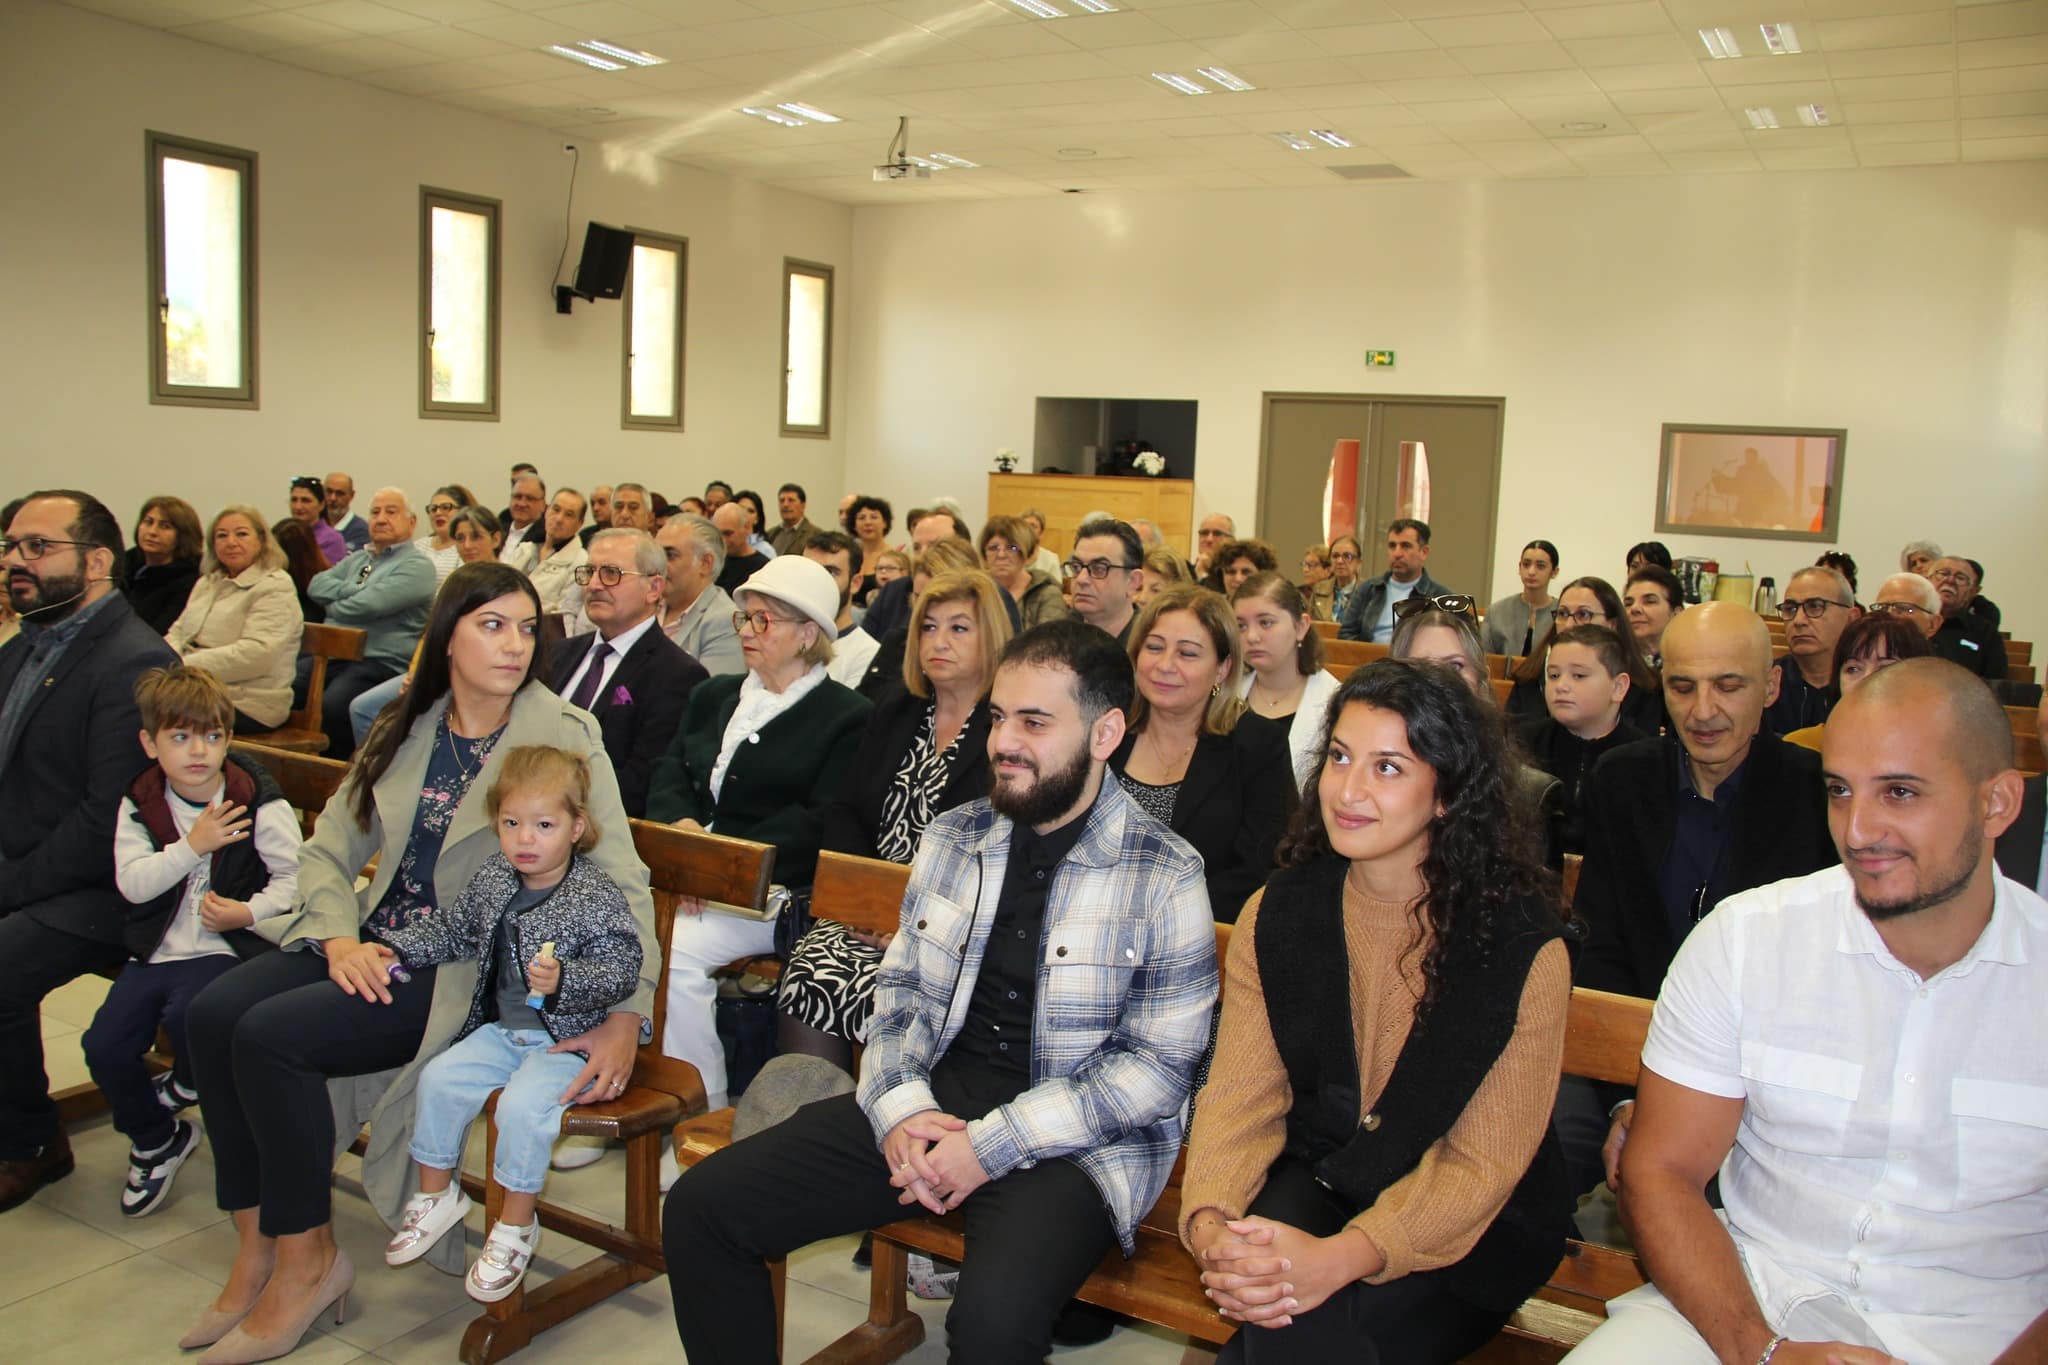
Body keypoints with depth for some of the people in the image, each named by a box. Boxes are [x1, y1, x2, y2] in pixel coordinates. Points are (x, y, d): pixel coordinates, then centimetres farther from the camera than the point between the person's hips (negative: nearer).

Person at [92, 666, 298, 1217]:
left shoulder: (258, 802, -6)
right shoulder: (139, 805, 4)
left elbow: (294, 874, -8)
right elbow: (132, 882, -8)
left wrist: (250, 911, -22)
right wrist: (192, 847, -19)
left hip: (226, 948, -5)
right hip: (156, 949, 5)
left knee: (188, 1014, -31)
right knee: (104, 1045, -5)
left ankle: (189, 1082, 10)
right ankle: (155, 1140, 24)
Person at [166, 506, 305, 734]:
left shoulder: (275, 588, -6)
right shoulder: (206, 583, 21)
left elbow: (256, 654, -19)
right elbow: (178, 632, 19)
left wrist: (186, 666, -21)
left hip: (245, 704, -7)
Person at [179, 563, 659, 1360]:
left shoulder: (561, 736, -9)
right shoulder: (405, 733, 8)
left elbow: (622, 881, -14)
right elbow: (327, 852, 11)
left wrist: (625, 1017, -24)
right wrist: (339, 938, -10)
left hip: (471, 970, -6)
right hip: (379, 944, 6)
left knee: (271, 1035, -22)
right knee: (212, 1014, -15)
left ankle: (307, 1259, -2)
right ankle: (257, 1244, 2)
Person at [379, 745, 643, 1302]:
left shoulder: (596, 897, -16)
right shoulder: (492, 879, 4)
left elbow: (621, 972, -21)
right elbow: (454, 932, 22)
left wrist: (562, 981, -36)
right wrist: (398, 949, 11)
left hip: (568, 1041, -7)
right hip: (499, 1029, 7)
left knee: (523, 1105, -26)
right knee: (440, 1078, -9)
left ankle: (516, 1225, -4)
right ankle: (436, 1194, 14)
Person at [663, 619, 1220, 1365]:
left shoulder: (1166, 877, -8)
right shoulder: (952, 836, 9)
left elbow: (1160, 1065, -9)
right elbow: (901, 988, 14)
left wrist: (995, 1144, -15)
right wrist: (899, 1107, -6)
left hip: (1074, 1140, -5)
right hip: (933, 1100, 5)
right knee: (700, 1206, -6)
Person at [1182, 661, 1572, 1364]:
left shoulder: (1522, 945, -14)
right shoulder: (1277, 915, -3)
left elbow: (1483, 1162, -16)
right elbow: (1241, 1094, -7)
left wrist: (1343, 1257, -32)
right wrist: (1210, 1222, -28)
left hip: (1475, 1229, -2)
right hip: (1314, 1183, 2)